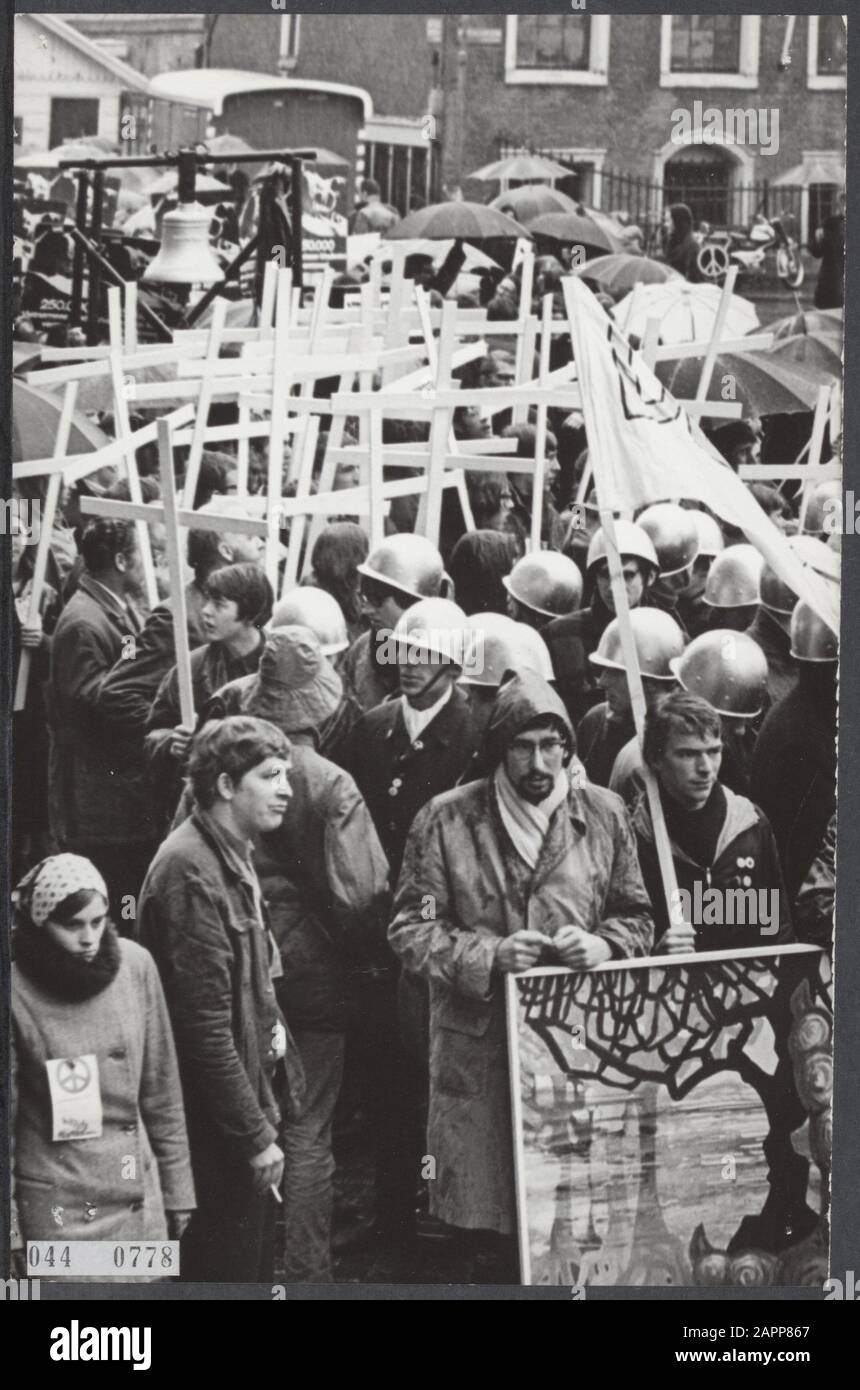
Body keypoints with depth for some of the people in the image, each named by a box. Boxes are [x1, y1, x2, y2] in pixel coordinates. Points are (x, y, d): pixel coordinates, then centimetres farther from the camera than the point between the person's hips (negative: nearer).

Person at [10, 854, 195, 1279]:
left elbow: (161, 1091, 7)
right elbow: (5, 1118, -5)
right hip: (55, 1205, -3)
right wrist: (10, 1230, -5)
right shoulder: (17, 991, -11)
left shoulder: (135, 965, -2)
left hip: (139, 1195, 3)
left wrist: (178, 1188, 10)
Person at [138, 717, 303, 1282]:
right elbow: (204, 1026, -23)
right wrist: (256, 1135, -20)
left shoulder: (233, 857, 10)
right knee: (229, 1274, 0)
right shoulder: (191, 872, -21)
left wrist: (272, 1024, 3)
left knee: (256, 1267, 18)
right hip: (219, 1131, -10)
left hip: (248, 1106, 10)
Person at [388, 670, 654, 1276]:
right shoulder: (446, 819, -1)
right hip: (479, 1042, -2)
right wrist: (488, 955, -17)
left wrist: (604, 945, -10)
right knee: (484, 1215, 1)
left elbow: (637, 917, 12)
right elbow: (411, 929, -2)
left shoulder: (604, 813, 6)